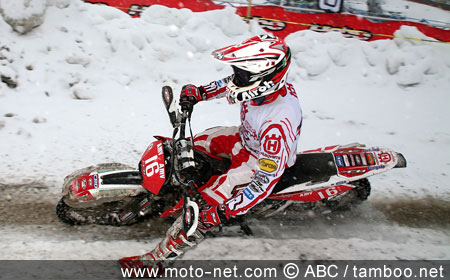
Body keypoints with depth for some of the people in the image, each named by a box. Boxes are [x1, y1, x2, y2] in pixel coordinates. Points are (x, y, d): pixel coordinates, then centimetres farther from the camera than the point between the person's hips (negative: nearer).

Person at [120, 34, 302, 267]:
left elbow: (266, 179, -36)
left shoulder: (278, 123, -42)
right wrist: (197, 93, -8)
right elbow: (228, 85, 4)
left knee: (203, 209, -12)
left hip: (261, 163, -8)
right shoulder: (264, 82, -20)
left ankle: (160, 256, 5)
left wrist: (226, 211, -35)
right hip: (245, 138, 8)